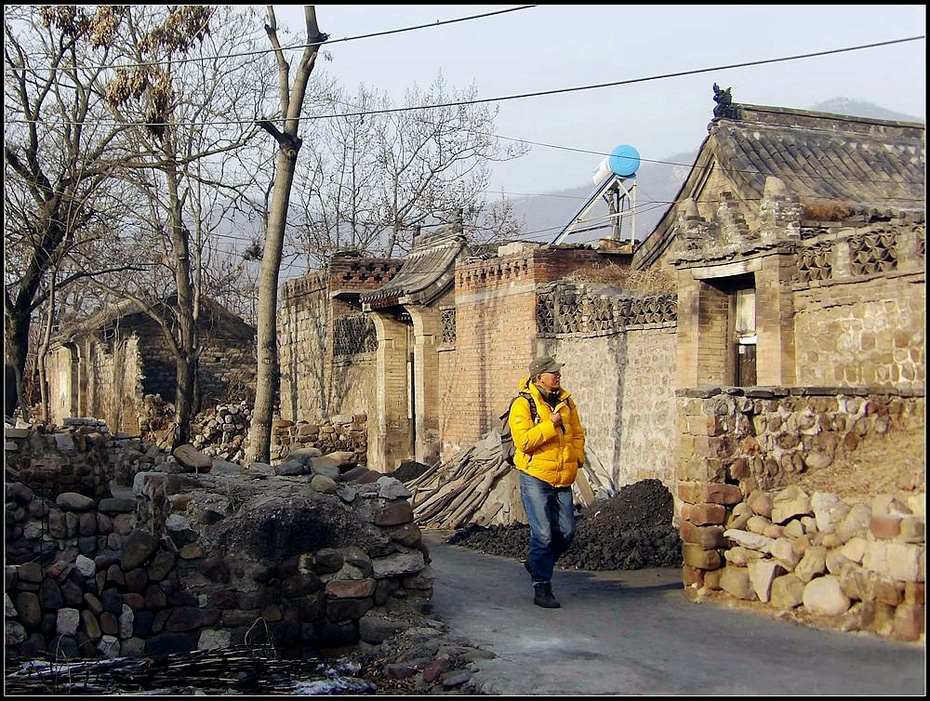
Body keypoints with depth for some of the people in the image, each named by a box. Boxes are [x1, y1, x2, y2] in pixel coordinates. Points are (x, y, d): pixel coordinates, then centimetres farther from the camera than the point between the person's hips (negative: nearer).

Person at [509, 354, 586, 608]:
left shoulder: (566, 401, 9)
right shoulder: (523, 404, -11)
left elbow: (578, 433, 20)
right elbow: (523, 440, -21)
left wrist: (577, 457, 5)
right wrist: (551, 425, -23)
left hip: (562, 480, 6)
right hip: (535, 477, -6)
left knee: (566, 532, 7)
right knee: (542, 534, -6)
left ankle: (537, 563, 32)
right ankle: (541, 588, 5)